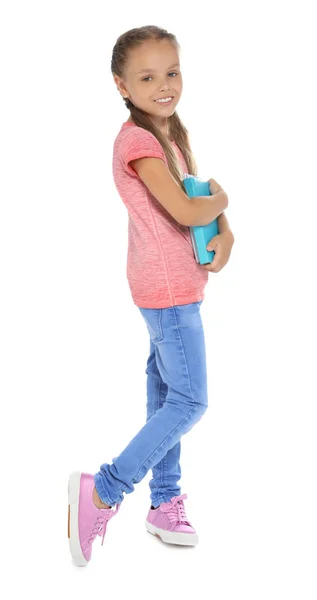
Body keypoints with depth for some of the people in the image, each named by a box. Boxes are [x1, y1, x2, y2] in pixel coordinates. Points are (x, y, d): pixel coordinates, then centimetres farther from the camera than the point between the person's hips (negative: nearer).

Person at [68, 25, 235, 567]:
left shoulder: (170, 133, 13)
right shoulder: (138, 141, -18)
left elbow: (206, 192, 11)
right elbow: (185, 212, -25)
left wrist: (225, 234, -8)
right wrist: (219, 201, -4)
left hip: (171, 284, 10)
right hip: (169, 289, -10)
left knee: (166, 396, 16)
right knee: (189, 403, -5)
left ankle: (165, 503, 28)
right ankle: (103, 491, 2)